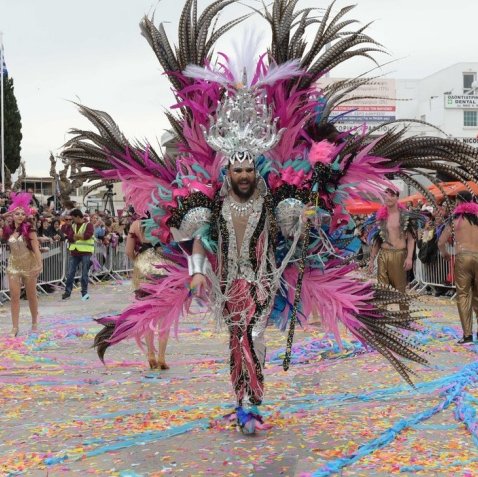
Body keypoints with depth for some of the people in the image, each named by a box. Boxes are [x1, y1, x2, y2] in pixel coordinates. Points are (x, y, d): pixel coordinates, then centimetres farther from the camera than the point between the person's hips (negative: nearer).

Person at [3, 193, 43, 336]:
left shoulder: (29, 229, -12)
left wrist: (40, 265, -24)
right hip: (13, 266, 3)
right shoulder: (8, 229, -1)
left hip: (29, 265, -3)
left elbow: (36, 248, -15)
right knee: (14, 296, 0)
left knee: (31, 296, 10)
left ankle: (35, 322, 27)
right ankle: (15, 326, 4)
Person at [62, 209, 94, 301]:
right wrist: (81, 236, -14)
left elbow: (87, 235, -18)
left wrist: (75, 235, -7)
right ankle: (67, 292, 8)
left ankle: (84, 292, 10)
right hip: (74, 252, 5)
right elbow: (69, 237, 0)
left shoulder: (88, 225, -3)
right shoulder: (72, 226, 13)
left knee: (84, 274, 1)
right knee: (70, 273, 2)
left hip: (85, 252, -4)